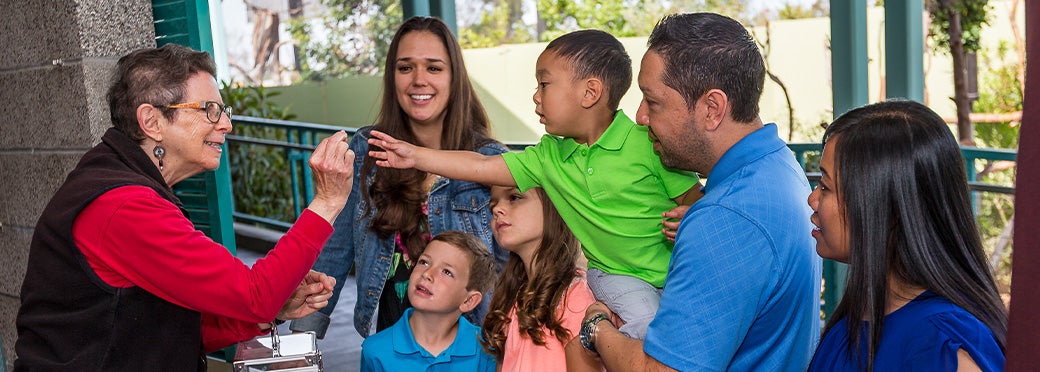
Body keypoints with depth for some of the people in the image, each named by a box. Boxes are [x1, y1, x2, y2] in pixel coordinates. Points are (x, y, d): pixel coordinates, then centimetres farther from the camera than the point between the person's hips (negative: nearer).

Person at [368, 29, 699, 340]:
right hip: (615, 274, 1)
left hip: (675, 269, -1)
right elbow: (483, 167, 3)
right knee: (642, 321, -25)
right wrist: (416, 156, 3)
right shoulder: (548, 156, 0)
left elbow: (695, 200, -9)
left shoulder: (648, 142, -14)